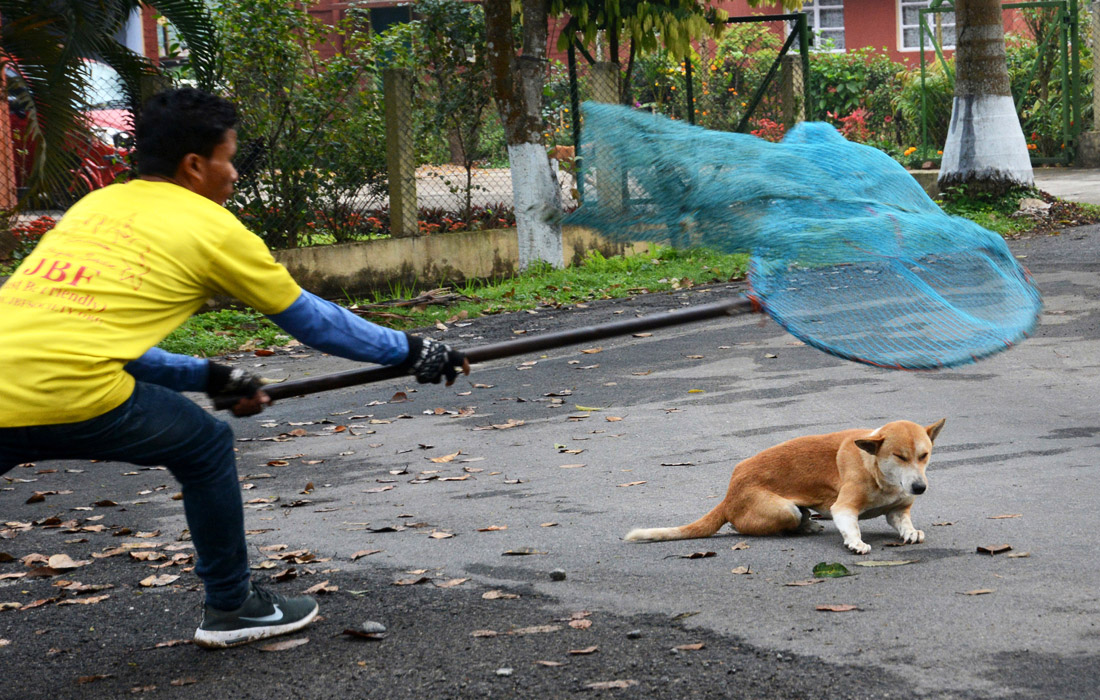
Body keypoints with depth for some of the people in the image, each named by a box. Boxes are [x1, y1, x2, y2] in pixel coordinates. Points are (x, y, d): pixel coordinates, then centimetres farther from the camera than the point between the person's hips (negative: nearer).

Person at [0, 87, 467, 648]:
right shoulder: (211, 229, 9)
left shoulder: (94, 205, 26)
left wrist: (210, 379, 39)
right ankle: (231, 608, 30)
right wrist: (411, 352, 32)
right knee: (206, 448, 17)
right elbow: (315, 322, 19)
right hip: (68, 395, -5)